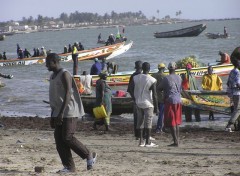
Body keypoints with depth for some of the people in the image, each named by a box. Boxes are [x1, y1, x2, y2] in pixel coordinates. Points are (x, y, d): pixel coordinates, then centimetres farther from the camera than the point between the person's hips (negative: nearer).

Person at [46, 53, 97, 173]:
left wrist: (61, 113, -26)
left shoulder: (65, 75, -12)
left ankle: (90, 156, 3)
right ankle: (69, 167, 3)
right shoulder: (52, 76, 17)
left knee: (67, 138, -13)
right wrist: (52, 116, 21)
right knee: (59, 139, 0)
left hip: (69, 112, -9)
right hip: (58, 113, 9)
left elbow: (68, 94, -20)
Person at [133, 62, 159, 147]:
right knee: (148, 122, -1)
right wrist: (156, 108, -5)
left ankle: (141, 141, 11)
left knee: (140, 121, 10)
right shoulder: (152, 80, -12)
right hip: (148, 103, -5)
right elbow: (154, 95, -11)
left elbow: (134, 92, 5)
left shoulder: (136, 78, 1)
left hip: (138, 103, 5)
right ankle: (148, 142, -3)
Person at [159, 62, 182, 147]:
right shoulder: (179, 78, 8)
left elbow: (160, 88, 0)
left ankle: (175, 141, -9)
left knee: (171, 123, -4)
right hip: (178, 101, 6)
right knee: (177, 122, 13)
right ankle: (177, 140, 14)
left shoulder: (166, 78, -10)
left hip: (170, 101, -6)